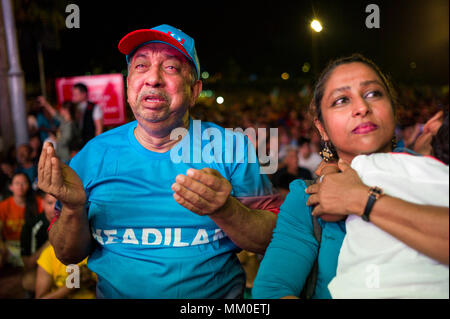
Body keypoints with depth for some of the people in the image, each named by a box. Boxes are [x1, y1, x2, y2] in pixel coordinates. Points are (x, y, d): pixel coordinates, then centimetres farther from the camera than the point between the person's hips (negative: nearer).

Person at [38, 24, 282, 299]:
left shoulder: (231, 147, -5)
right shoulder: (95, 154, 0)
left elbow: (274, 242, -7)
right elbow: (69, 255, 5)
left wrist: (225, 210, -24)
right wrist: (74, 208, -14)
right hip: (114, 293, 3)